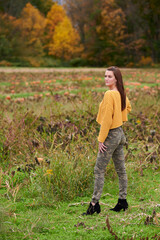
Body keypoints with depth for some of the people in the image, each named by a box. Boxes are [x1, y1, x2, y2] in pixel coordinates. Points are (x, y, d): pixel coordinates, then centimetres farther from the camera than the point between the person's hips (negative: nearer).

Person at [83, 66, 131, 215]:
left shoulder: (109, 94, -20)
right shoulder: (121, 93, 7)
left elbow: (107, 119, -21)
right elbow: (127, 108, 28)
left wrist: (101, 139, -17)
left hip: (111, 135, -9)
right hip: (120, 133, 9)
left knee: (99, 170, -4)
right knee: (120, 169, 13)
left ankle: (94, 204, -3)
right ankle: (122, 201, 20)